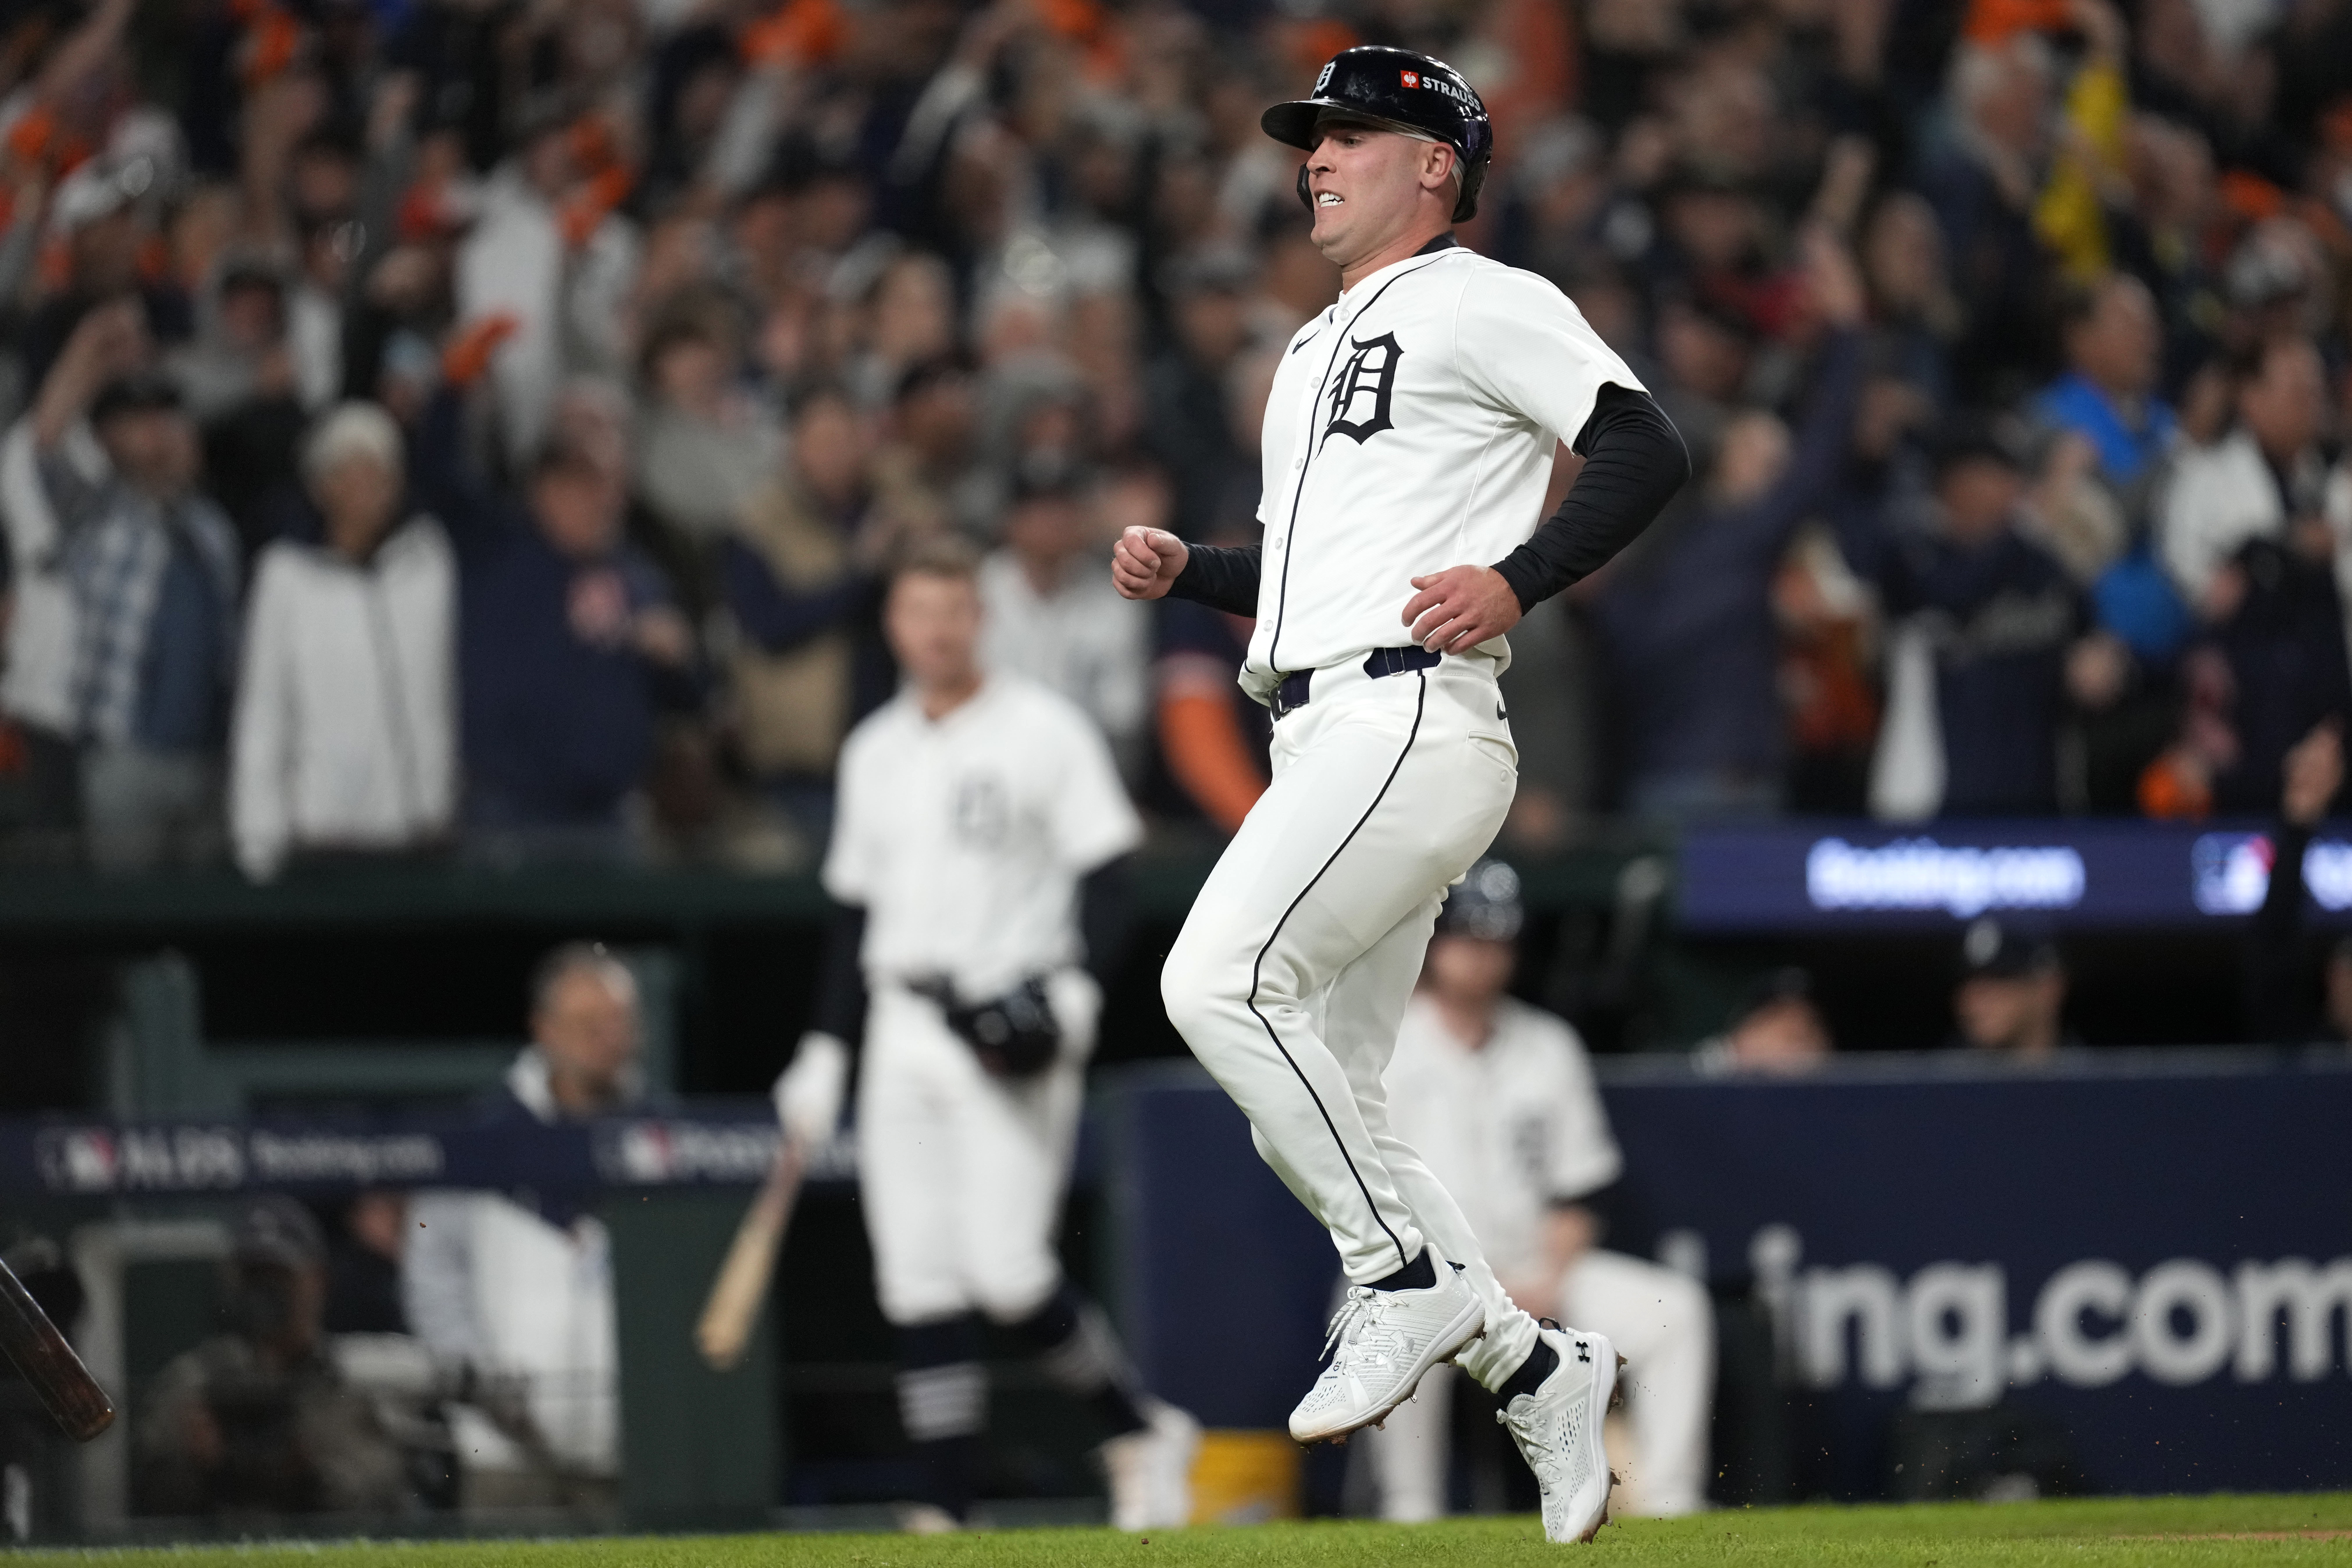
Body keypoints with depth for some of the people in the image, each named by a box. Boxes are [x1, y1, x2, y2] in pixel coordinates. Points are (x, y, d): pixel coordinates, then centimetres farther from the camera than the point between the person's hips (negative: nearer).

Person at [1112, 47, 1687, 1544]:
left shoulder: (1484, 303, 1)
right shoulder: (1317, 351, 28)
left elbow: (1648, 452, -9)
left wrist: (1517, 579, -19)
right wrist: (1183, 570, 15)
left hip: (1415, 718, -9)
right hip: (1325, 739, 9)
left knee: (1220, 979, -24)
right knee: (1317, 1118, 4)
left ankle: (1410, 1278, -16)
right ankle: (1536, 1369, 12)